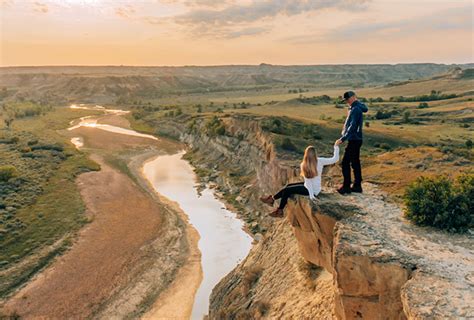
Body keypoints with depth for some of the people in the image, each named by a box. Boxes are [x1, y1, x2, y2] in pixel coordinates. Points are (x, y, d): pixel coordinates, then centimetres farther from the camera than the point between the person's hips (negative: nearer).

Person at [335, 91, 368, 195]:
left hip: (354, 140, -10)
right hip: (356, 139, 10)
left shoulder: (355, 109, -17)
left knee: (345, 162, -6)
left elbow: (352, 127, -24)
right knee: (355, 163, 13)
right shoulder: (356, 108, 14)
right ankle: (357, 186, 19)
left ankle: (346, 186, 0)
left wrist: (343, 139, -25)